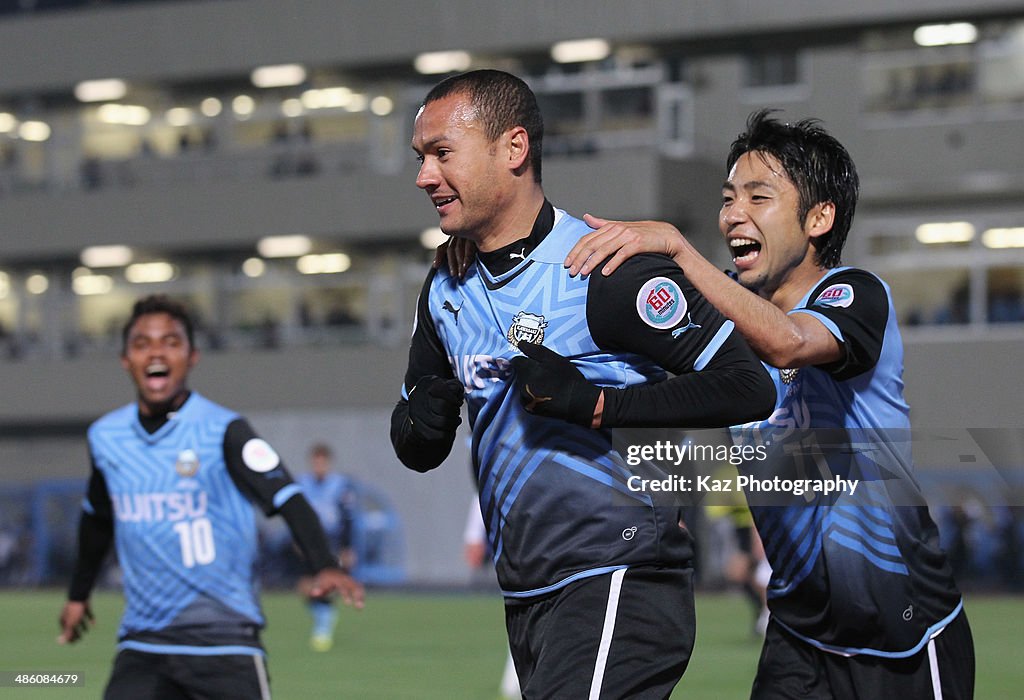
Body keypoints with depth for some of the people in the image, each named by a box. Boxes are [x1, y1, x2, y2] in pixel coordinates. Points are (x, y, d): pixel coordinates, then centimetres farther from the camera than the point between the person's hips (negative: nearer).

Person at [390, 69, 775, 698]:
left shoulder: (605, 268, -13)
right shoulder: (445, 290, 11)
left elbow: (749, 388, -18)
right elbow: (418, 452, 18)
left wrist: (592, 403, -22)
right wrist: (421, 422, -6)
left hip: (621, 585, -8)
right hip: (525, 602, 8)